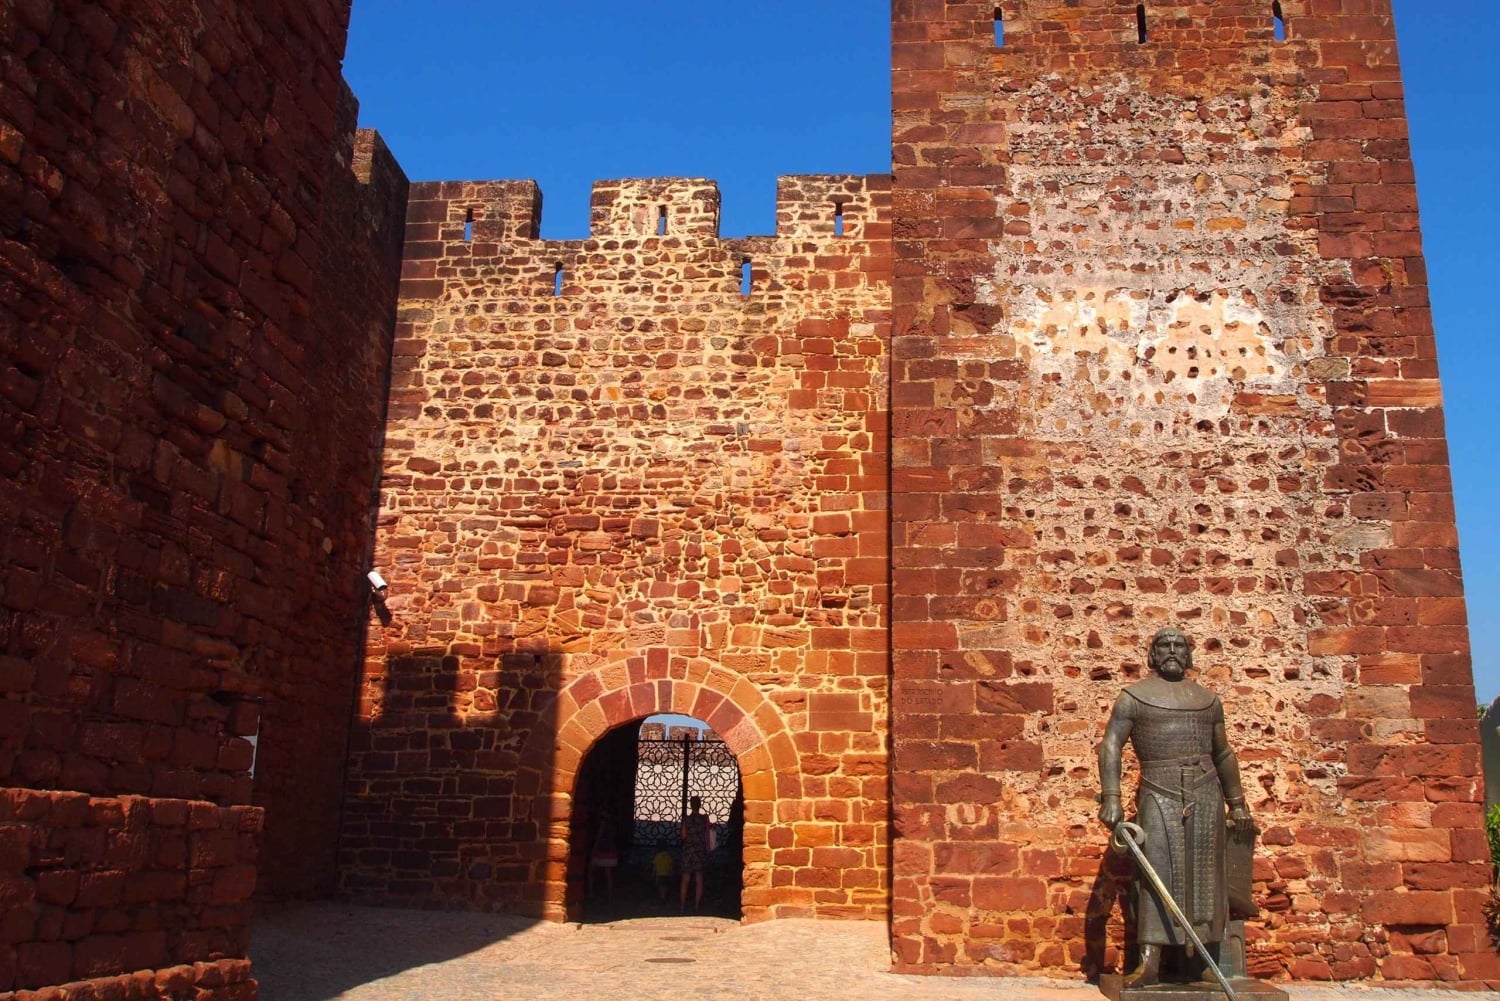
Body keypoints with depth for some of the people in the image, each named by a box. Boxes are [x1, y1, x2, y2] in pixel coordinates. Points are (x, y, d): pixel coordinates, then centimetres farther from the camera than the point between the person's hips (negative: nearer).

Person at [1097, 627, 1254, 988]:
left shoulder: (1207, 699, 15)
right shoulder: (1135, 696, 2)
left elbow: (1223, 753, 21)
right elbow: (1110, 745, -5)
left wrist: (1237, 803, 18)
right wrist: (1111, 798, -15)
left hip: (1205, 794, 4)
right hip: (1158, 795, -3)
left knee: (1202, 873, 3)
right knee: (1156, 873, -7)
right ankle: (1150, 962, -8)